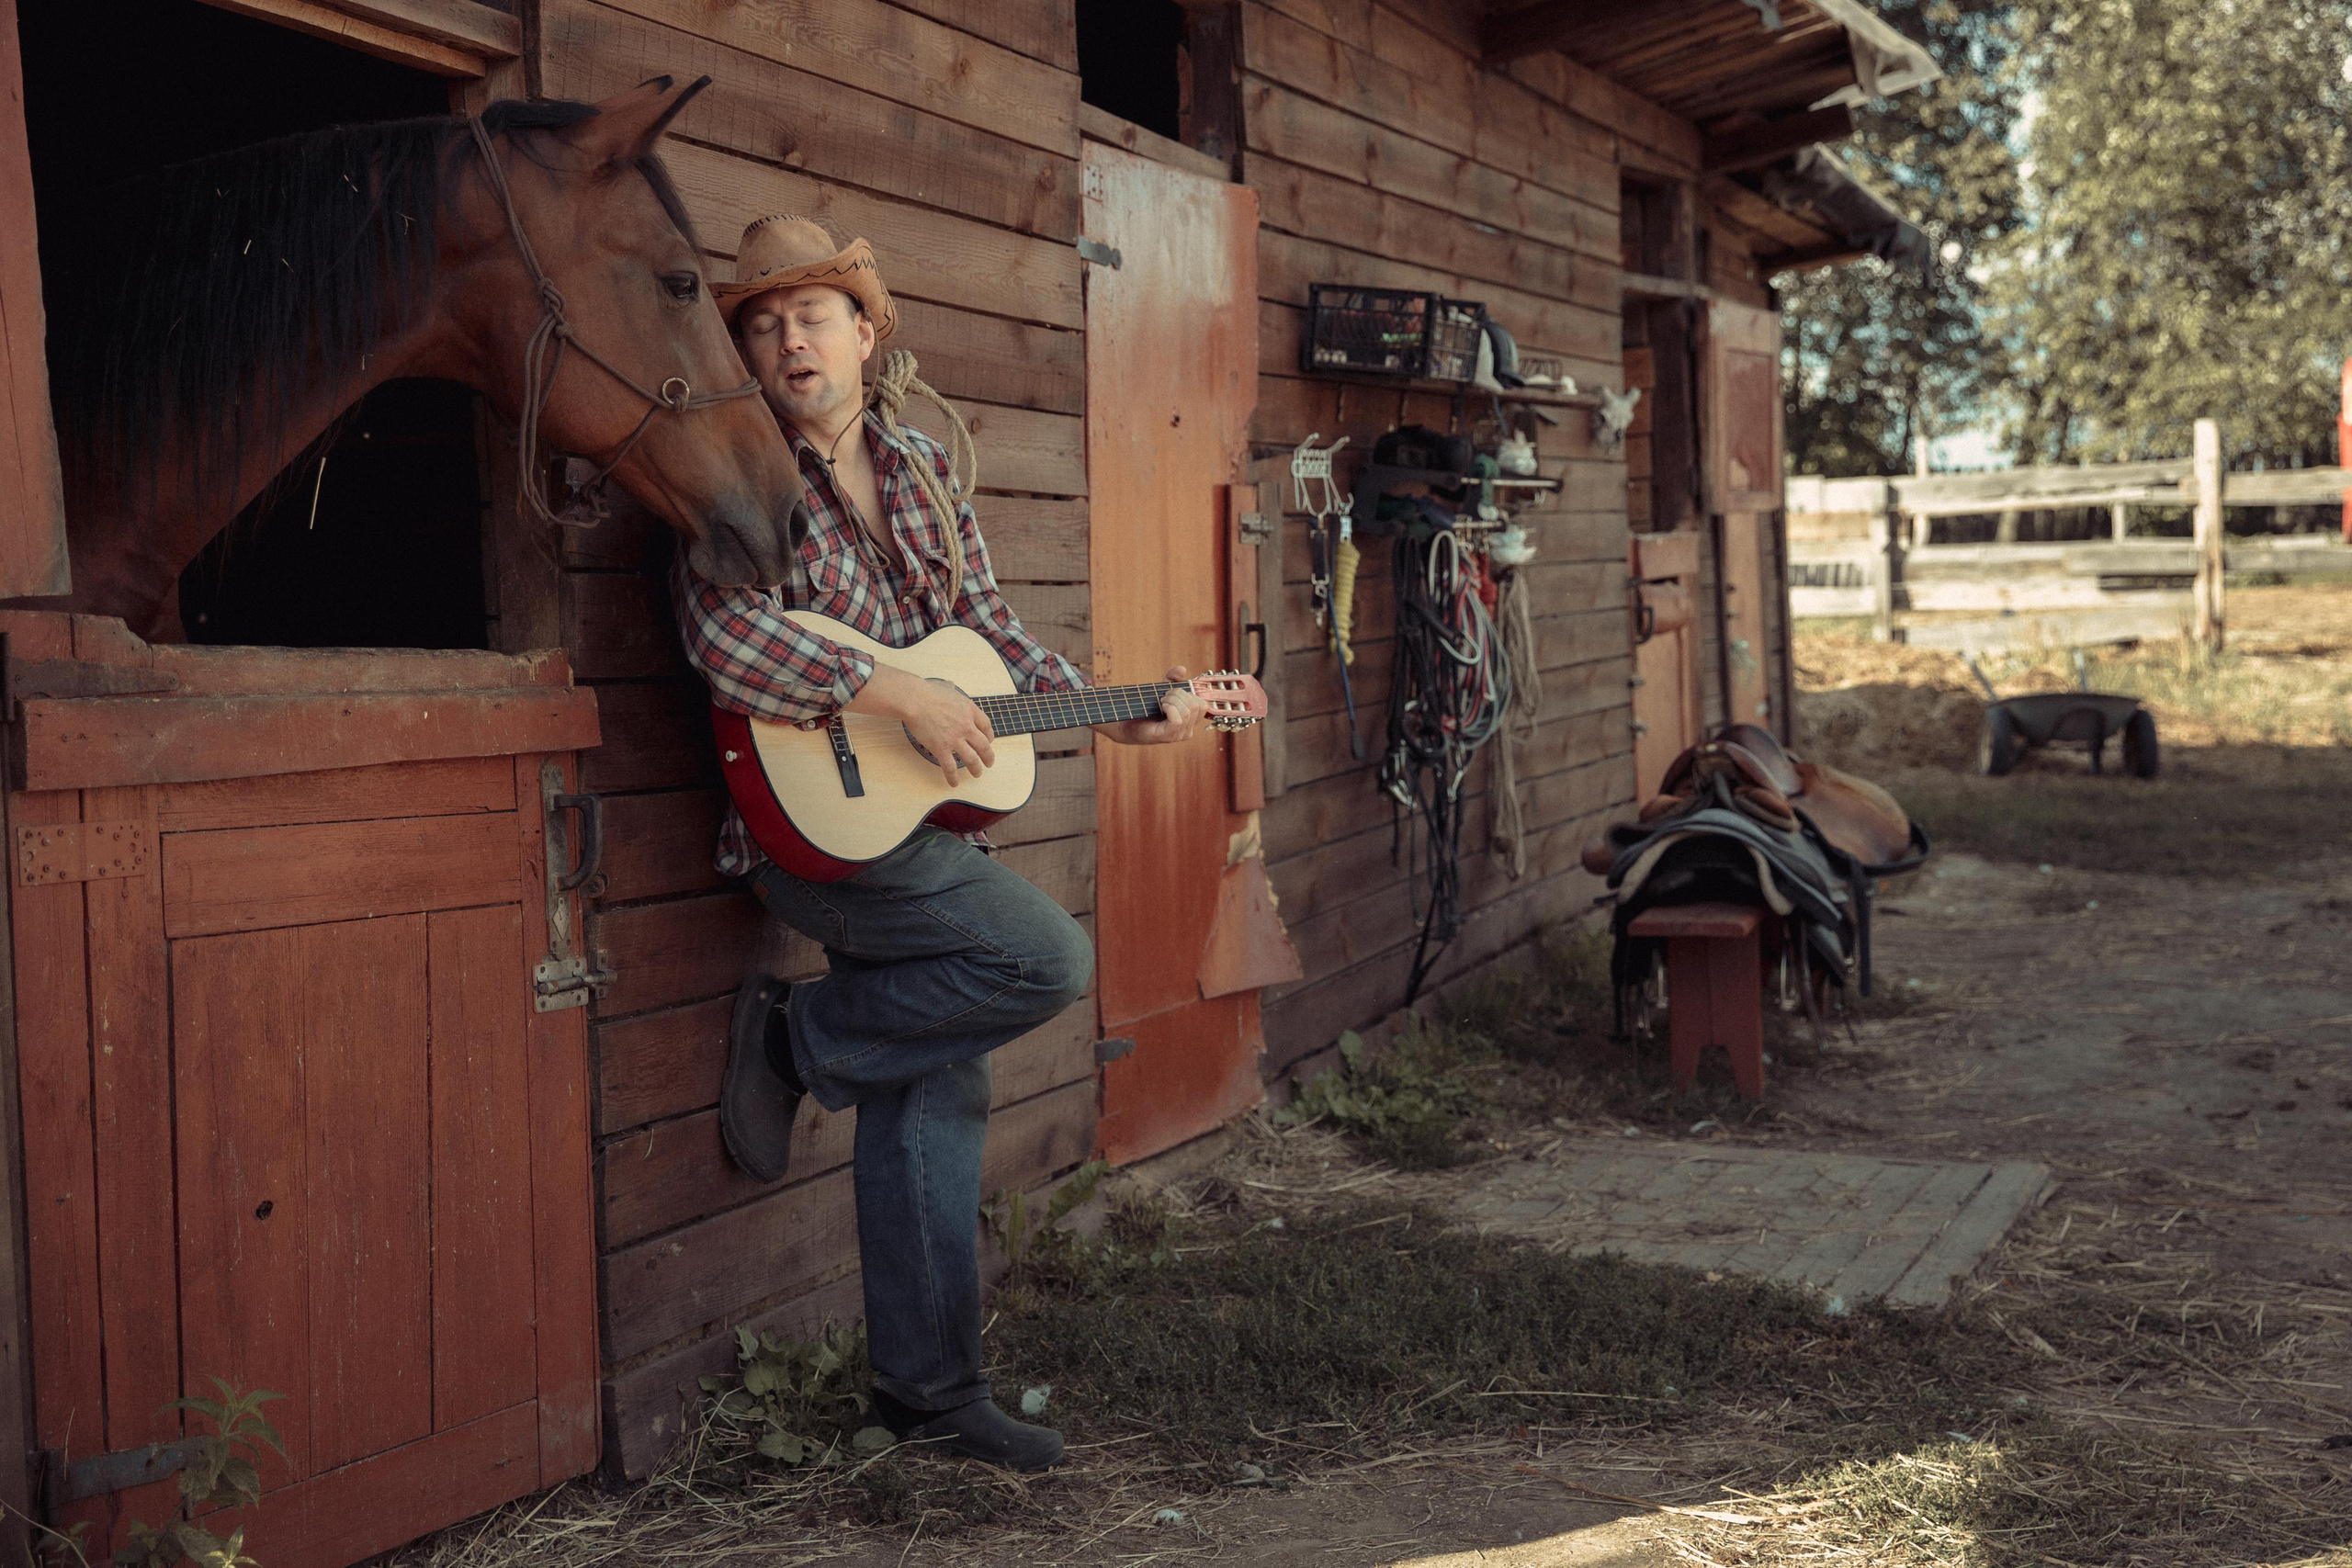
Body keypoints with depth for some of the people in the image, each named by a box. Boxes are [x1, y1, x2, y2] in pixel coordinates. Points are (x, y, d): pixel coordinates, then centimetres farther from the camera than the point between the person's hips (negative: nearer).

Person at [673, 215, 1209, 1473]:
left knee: (939, 1091, 8)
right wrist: (904, 696, -25)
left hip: (918, 810, 7)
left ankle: (926, 1383, 19)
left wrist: (1108, 718, 9)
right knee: (1051, 960, -19)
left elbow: (989, 628, 19)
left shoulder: (919, 468, 14)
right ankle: (805, 1037, -1)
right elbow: (721, 633, -23)